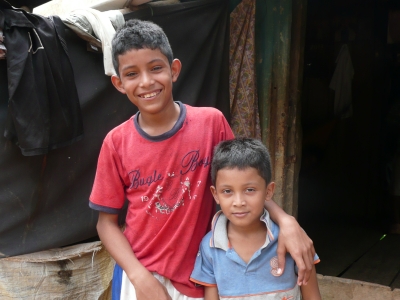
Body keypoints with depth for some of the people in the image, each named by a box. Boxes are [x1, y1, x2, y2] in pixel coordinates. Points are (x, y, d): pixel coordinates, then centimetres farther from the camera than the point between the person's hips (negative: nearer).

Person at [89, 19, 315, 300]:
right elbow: (107, 222, -3)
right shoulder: (116, 143, -10)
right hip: (140, 277, -1)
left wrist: (285, 221, -17)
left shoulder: (211, 122, -11)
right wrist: (140, 276, -15)